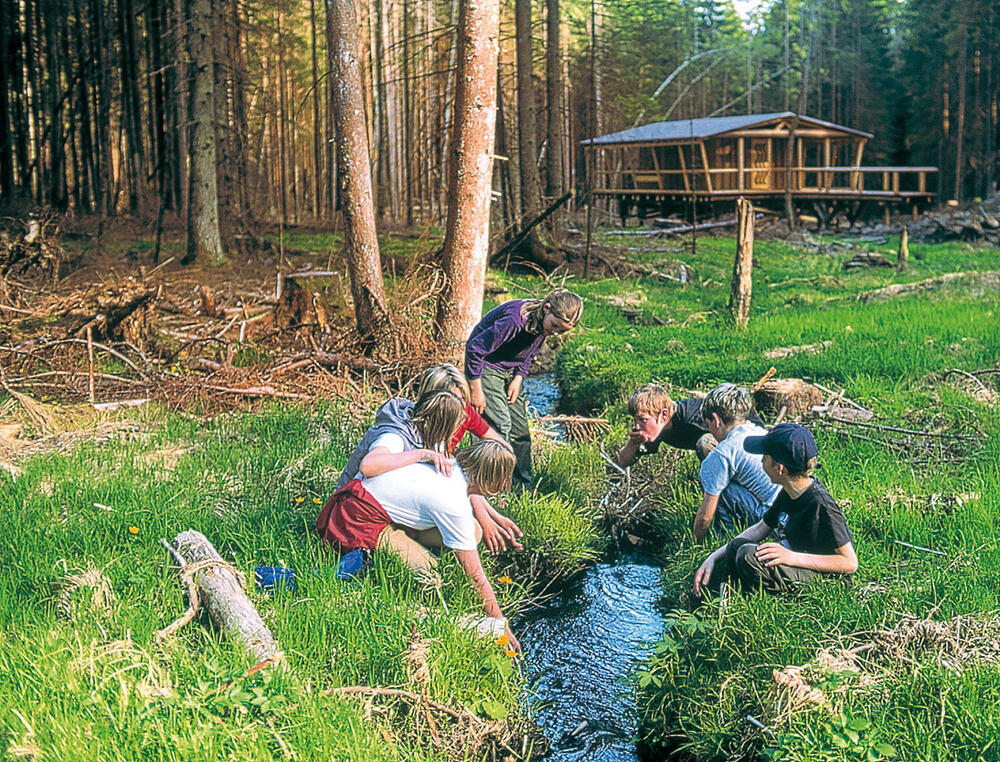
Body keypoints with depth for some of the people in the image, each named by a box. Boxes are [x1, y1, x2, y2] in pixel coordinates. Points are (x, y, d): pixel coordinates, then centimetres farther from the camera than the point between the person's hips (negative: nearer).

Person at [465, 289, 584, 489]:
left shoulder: (543, 324, -10)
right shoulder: (515, 320, -34)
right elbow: (475, 349, -27)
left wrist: (519, 378, -6)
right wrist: (476, 390, -22)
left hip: (510, 372, 8)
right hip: (486, 367, -8)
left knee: (520, 430, 8)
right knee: (500, 425, -17)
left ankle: (523, 490, 18)